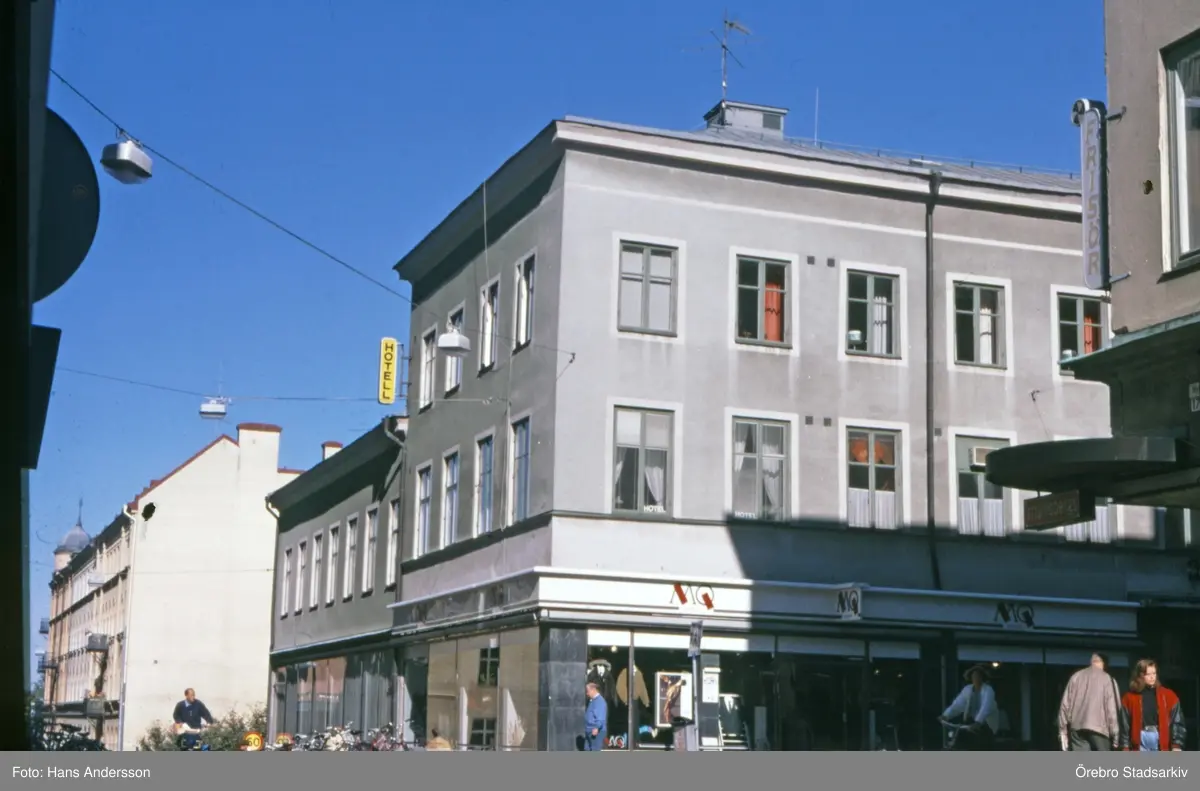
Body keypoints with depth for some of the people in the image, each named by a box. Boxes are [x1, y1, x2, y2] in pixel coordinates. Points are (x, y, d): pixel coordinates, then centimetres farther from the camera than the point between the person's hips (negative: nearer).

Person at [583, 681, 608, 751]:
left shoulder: (599, 701, -16)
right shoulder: (592, 700, 17)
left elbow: (601, 718, -26)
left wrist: (597, 728, -35)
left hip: (597, 732, -11)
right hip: (589, 731, 11)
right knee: (587, 749, 12)